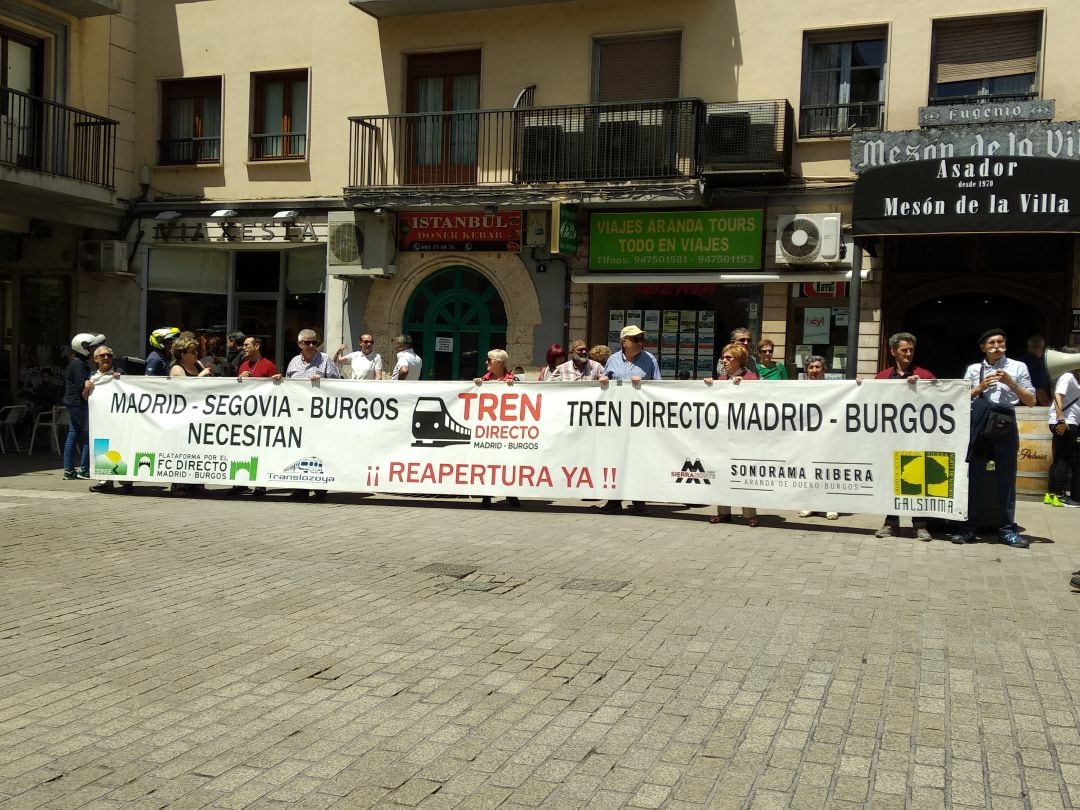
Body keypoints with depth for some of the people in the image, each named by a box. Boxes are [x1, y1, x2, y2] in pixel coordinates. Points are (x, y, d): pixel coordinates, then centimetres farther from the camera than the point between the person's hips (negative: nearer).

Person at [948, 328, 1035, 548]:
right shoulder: (973, 369, 12)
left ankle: (1007, 529, 11)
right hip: (978, 423, 1)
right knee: (973, 476, 3)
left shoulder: (1018, 367, 8)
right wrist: (980, 387, -4)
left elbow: (1031, 401, 6)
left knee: (1006, 478, 3)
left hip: (1005, 424, -1)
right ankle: (968, 528, 8)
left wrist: (1011, 383, -8)